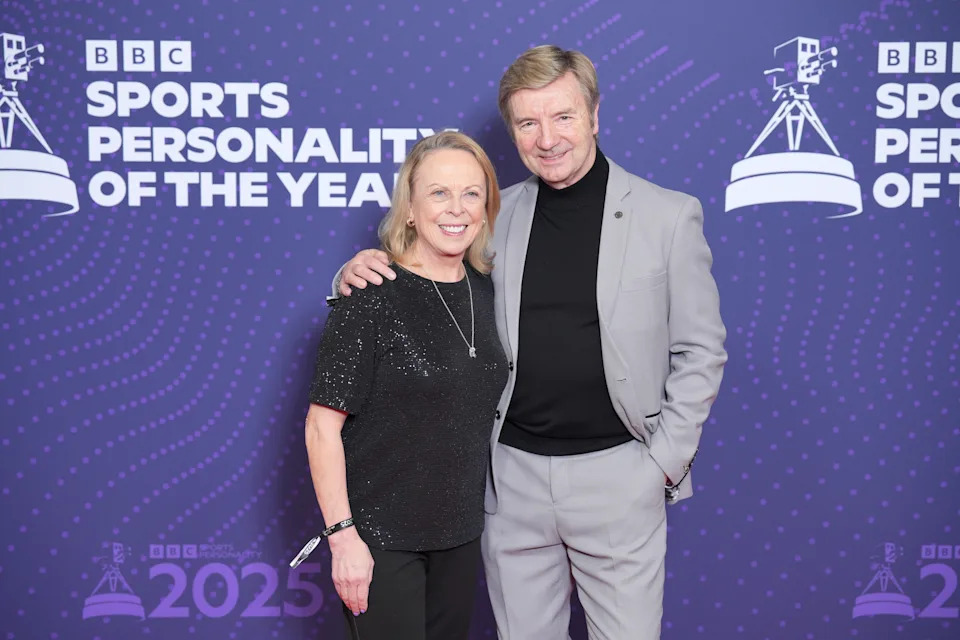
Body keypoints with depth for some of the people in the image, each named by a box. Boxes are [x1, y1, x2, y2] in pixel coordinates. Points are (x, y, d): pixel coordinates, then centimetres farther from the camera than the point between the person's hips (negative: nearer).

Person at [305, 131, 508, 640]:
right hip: (381, 536, -6)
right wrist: (343, 537, -17)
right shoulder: (372, 296, -15)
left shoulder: (485, 291, 3)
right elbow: (322, 426, -15)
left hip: (461, 532, 6)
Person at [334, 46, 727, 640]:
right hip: (513, 473, 3)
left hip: (617, 473, -2)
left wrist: (666, 460, -5)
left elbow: (700, 351, 0)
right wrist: (360, 274, -9)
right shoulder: (497, 215, 3)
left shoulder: (669, 215, -4)